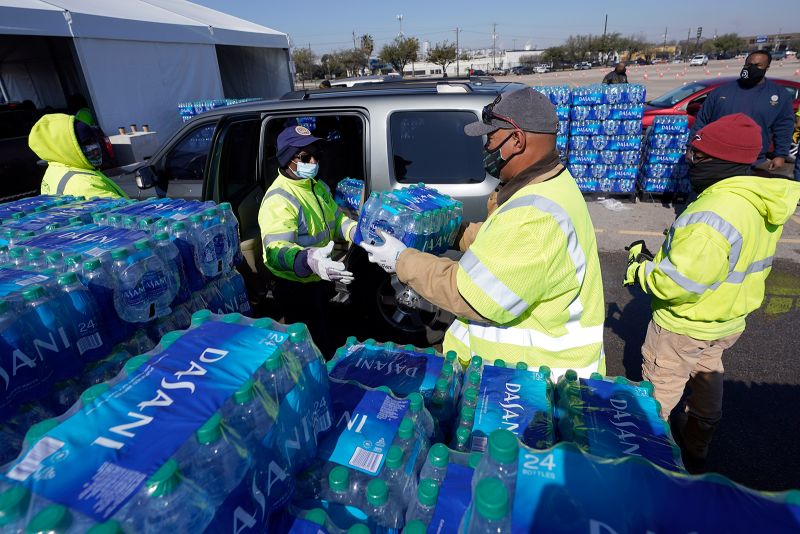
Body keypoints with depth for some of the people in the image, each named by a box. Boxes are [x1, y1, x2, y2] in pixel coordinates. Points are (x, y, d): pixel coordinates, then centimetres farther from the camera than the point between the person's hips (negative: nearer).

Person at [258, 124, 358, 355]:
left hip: (320, 279, 9)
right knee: (314, 348, 2)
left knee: (320, 333, 30)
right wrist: (308, 260, -59)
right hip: (296, 286, -9)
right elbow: (276, 250, -39)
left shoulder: (319, 186, 3)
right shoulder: (278, 199, -27)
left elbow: (337, 218, 10)